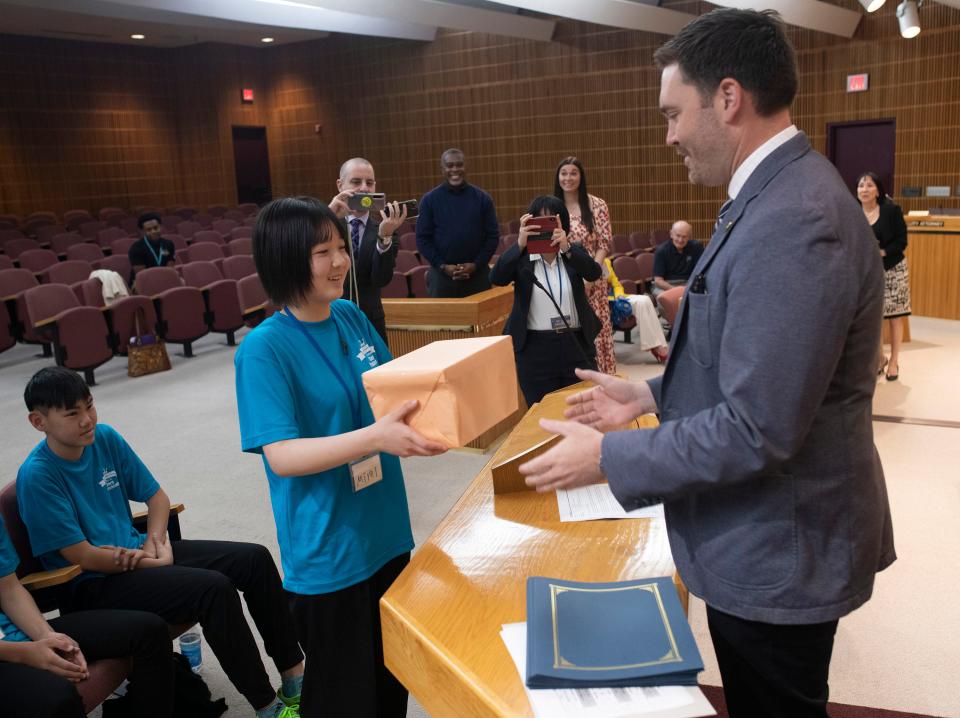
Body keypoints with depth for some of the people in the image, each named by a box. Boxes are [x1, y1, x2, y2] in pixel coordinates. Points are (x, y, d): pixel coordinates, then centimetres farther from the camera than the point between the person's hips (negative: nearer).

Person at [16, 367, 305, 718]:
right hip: (92, 585, -7)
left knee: (254, 559, -6)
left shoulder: (105, 438, 1)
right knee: (214, 588, -28)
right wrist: (157, 563, -13)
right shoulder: (37, 477, -18)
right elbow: (83, 557, -19)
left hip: (137, 552, 7)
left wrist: (156, 541, -8)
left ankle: (295, 675, 4)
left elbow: (155, 495, 10)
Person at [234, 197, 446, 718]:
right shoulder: (264, 349, -17)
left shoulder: (352, 319, 2)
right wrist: (377, 437, -35)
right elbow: (281, 455, -23)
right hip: (327, 555, -6)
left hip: (386, 533, 6)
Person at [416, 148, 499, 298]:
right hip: (442, 274, -1)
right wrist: (442, 266, -10)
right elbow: (422, 238, 1)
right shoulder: (429, 200, 2)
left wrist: (477, 264, -9)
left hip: (477, 273, 1)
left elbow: (493, 235, 3)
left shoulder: (482, 198, 4)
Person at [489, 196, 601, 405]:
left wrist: (567, 248, -31)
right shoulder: (521, 257, 0)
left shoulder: (574, 252, 6)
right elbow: (496, 278, -17)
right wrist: (519, 244, -31)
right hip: (535, 349, -1)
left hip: (576, 345, 2)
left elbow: (594, 273, -14)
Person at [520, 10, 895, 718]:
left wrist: (607, 458, -19)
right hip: (762, 542, 9)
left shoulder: (793, 221, -28)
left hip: (777, 557, -9)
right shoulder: (778, 194, 5)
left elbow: (757, 430, -29)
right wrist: (652, 394, 8)